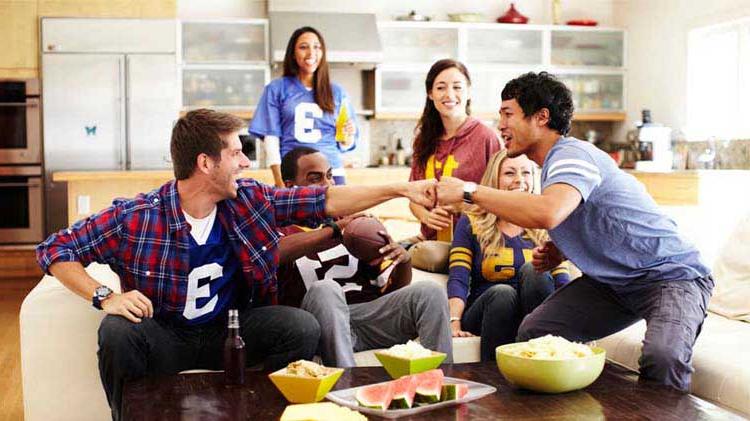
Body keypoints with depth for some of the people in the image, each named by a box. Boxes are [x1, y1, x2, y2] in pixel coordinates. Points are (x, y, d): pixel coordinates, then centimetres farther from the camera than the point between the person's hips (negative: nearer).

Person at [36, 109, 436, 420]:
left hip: (230, 332, 3)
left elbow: (325, 201, -1)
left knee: (303, 326, -22)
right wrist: (105, 296, -24)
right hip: (164, 338, -2)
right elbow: (54, 249, -9)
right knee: (117, 333, -33)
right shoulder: (134, 218, -16)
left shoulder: (250, 199, -6)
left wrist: (400, 189, -3)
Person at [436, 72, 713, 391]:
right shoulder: (556, 162, 10)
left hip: (671, 275, -9)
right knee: (533, 332, -10)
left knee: (661, 356, -36)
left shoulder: (572, 154, -21)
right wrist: (557, 253, 2)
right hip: (613, 280, 9)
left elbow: (547, 213, -43)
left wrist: (469, 191, -31)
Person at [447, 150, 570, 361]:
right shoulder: (471, 223, 9)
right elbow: (458, 280, -2)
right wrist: (454, 322, -21)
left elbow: (563, 282, 3)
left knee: (533, 269, -26)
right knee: (502, 293, -33)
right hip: (486, 314, -1)